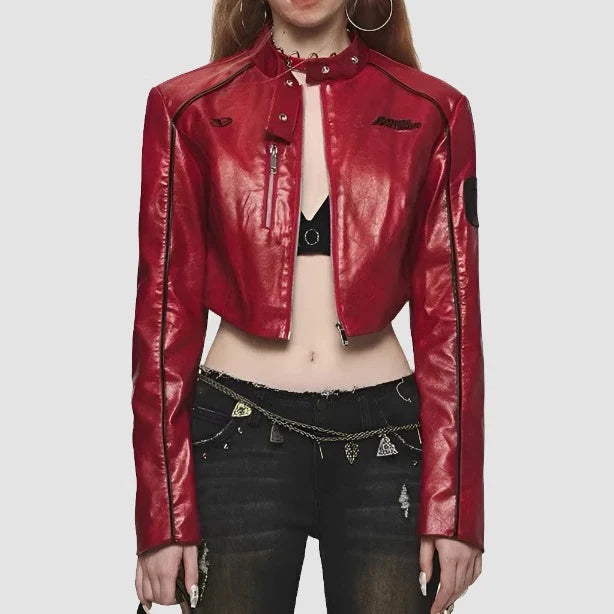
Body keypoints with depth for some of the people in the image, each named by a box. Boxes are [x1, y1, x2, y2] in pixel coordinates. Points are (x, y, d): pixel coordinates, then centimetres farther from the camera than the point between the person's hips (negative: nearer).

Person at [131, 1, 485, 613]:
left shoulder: (432, 112, 3)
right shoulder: (189, 109, 2)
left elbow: (448, 314, 2)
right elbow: (166, 311, 1)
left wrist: (455, 509, -2)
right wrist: (163, 517, -3)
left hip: (382, 444, 1)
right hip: (240, 436, 0)